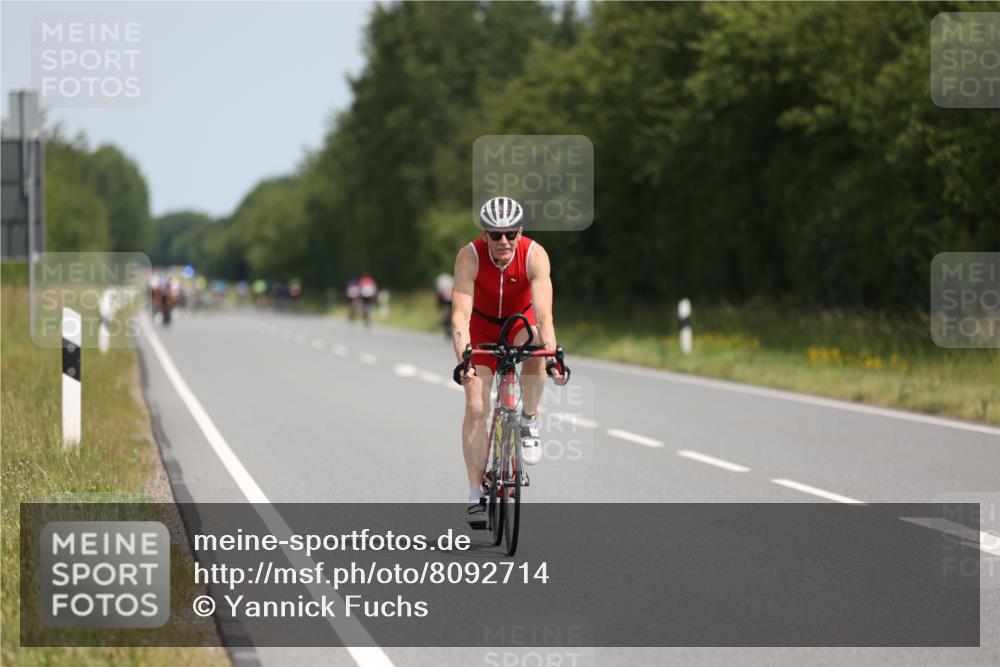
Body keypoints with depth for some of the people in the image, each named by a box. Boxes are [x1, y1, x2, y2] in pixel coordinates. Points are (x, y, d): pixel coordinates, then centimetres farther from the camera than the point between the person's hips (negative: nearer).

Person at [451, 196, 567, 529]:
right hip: (482, 329, 0)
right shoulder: (469, 256, -30)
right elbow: (460, 315, -37)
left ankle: (529, 419, -9)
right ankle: (476, 494, -3)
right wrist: (463, 360, -51)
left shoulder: (535, 255, -30)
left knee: (535, 352, -36)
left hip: (520, 323, 0)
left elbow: (543, 314, -37)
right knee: (476, 408, -12)